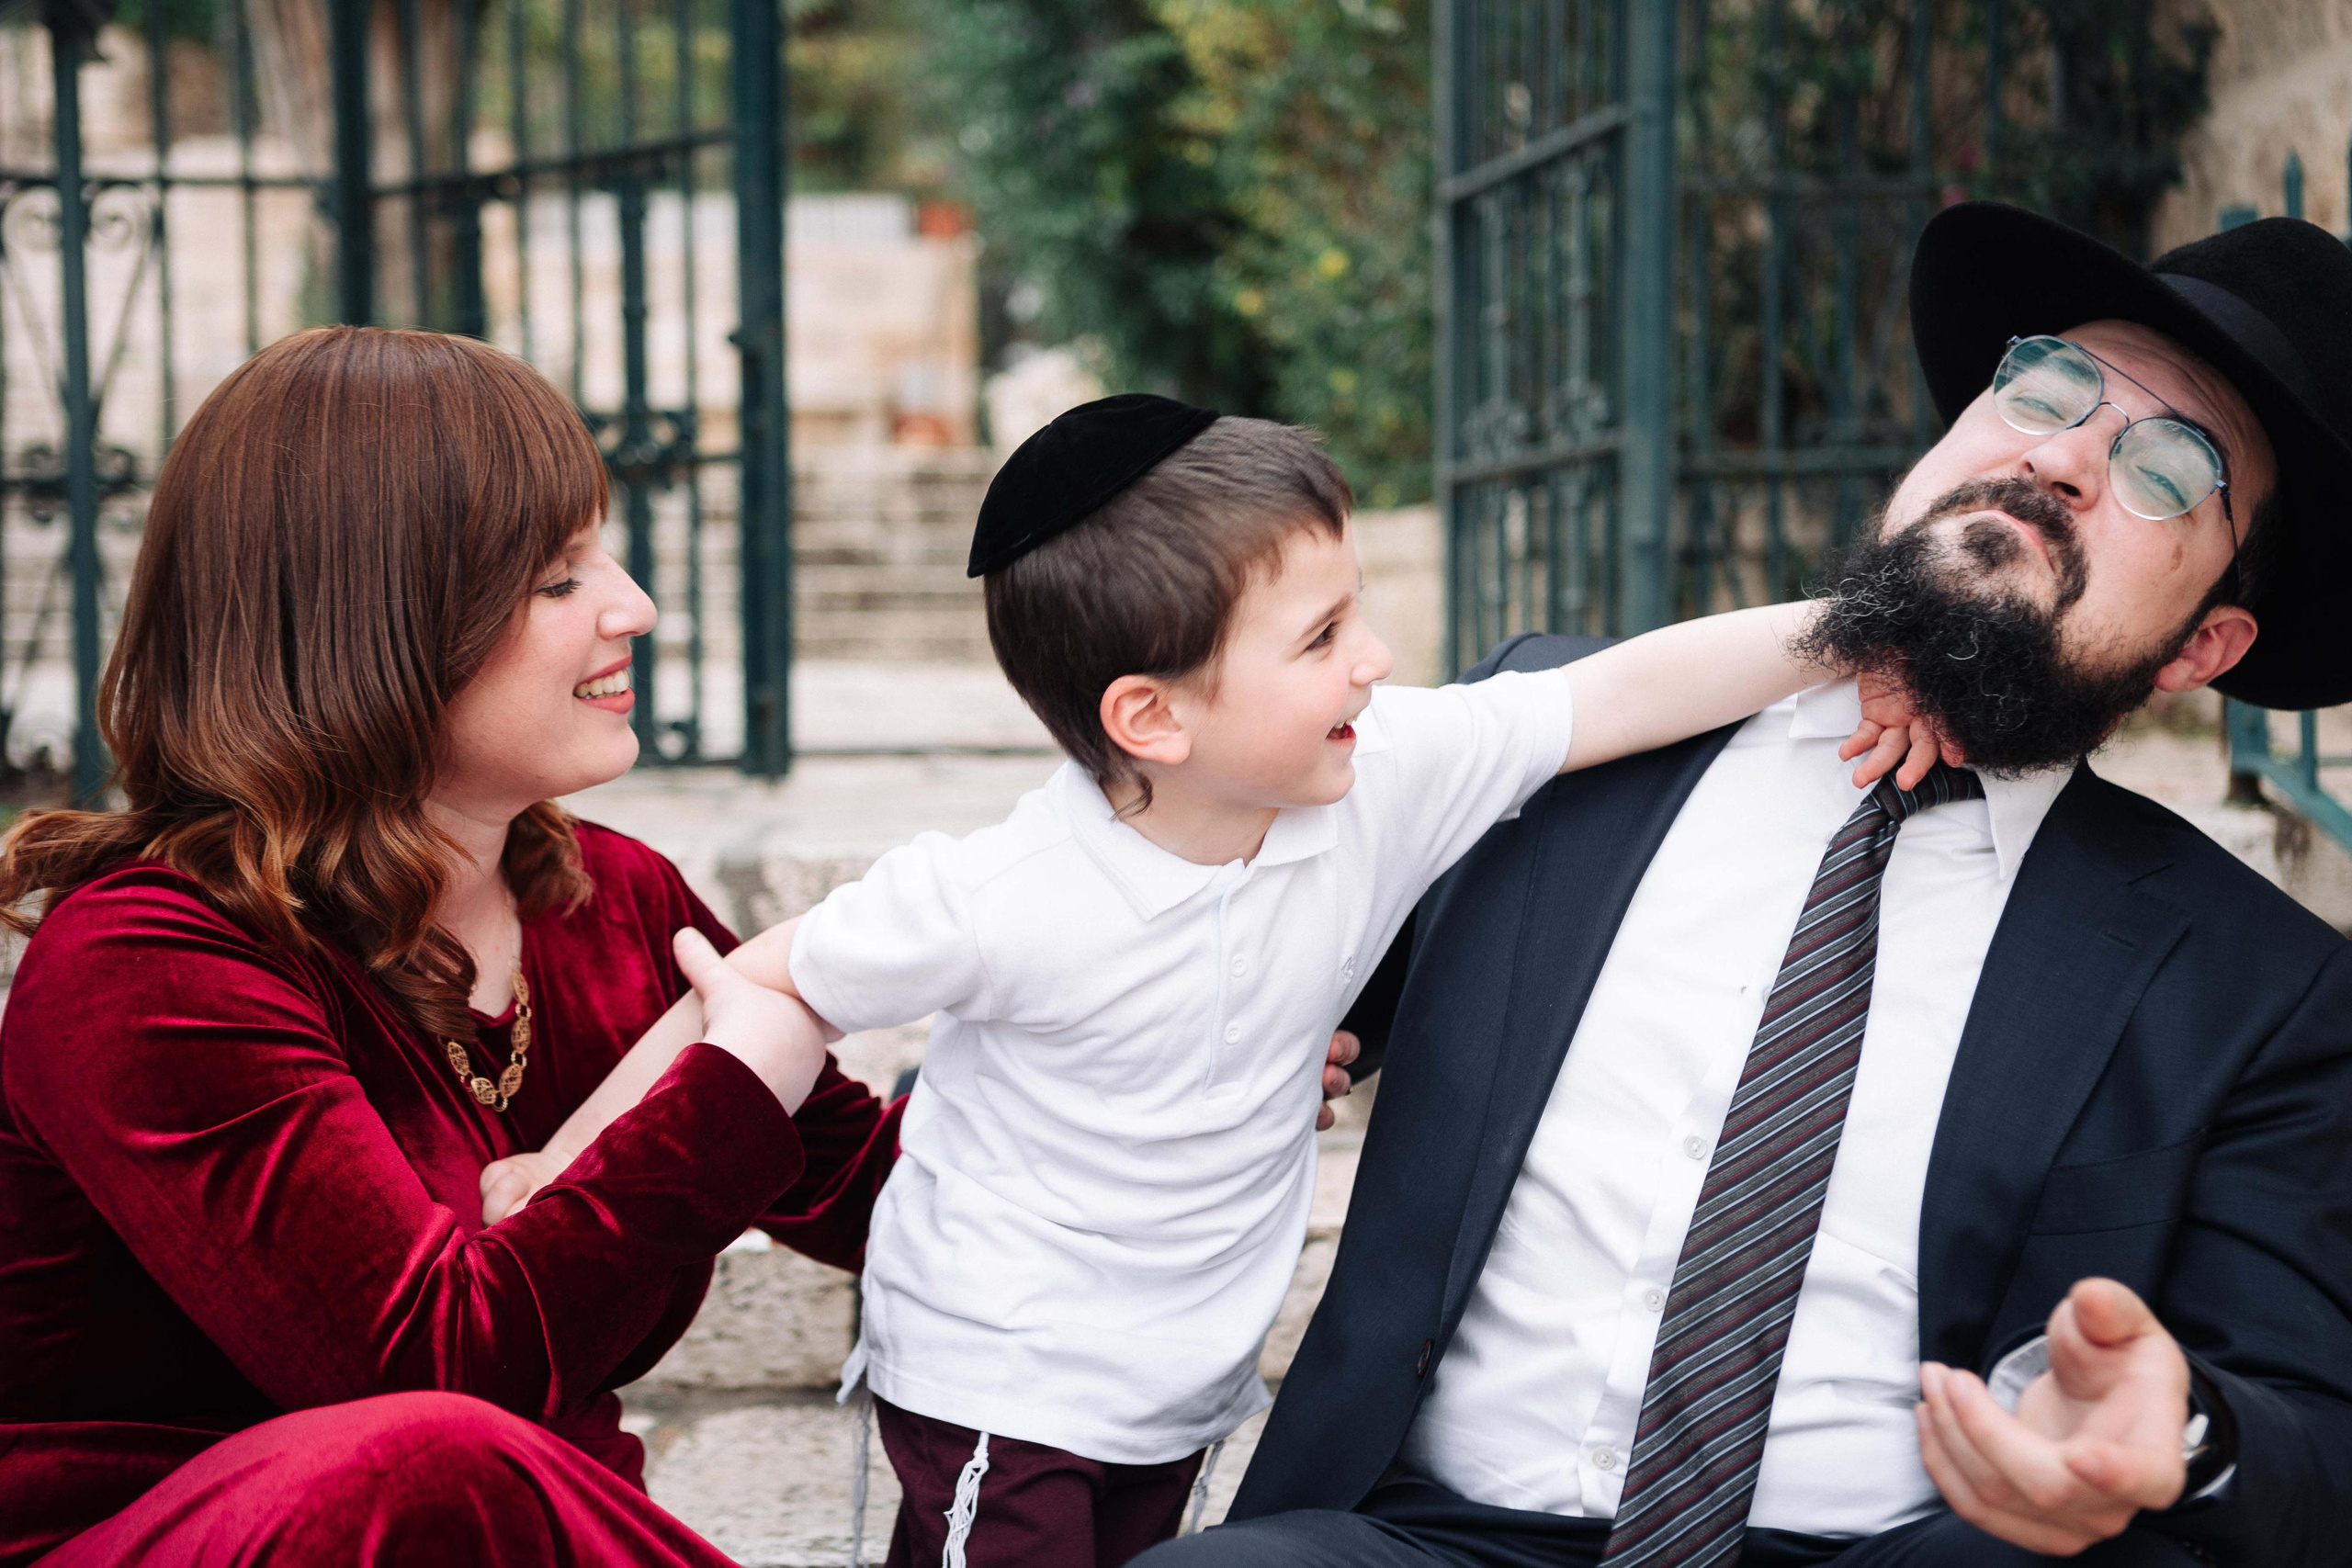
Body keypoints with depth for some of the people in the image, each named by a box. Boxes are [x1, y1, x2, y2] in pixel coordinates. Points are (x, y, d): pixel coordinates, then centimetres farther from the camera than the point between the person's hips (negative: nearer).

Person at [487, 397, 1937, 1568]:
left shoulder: (1391, 776, -13)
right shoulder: (1002, 902, -25)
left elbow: (1623, 693, -10)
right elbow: (768, 984, -13)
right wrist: (571, 1169, -9)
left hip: (1184, 1391, 5)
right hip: (996, 1394, -5)